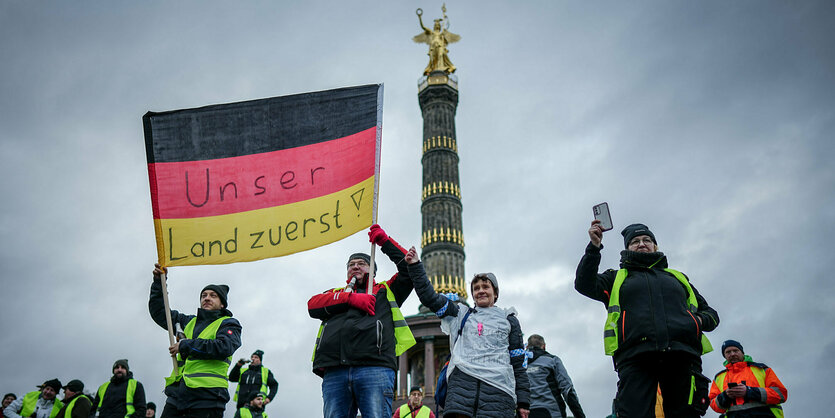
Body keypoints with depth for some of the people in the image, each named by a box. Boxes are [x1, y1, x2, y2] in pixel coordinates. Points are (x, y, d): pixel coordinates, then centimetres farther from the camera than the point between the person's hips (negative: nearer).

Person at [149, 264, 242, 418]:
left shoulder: (229, 324, 8)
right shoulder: (189, 322, 26)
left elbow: (223, 348, -12)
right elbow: (159, 311, 32)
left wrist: (185, 346, -7)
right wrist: (159, 281, 22)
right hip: (178, 393, 5)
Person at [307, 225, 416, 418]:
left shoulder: (385, 291, 30)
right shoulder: (336, 293, 33)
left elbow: (410, 269, 21)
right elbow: (313, 304, 13)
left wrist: (385, 242, 20)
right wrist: (351, 298, 2)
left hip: (375, 368, -2)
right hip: (334, 371, 2)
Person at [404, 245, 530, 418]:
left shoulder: (509, 320, 23)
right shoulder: (460, 316, 26)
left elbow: (518, 363, 18)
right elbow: (429, 297, 20)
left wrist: (523, 401, 10)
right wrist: (415, 266, 14)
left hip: (498, 387, 0)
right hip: (461, 381, 1)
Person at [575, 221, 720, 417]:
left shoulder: (677, 277, 33)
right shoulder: (617, 278, 27)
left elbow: (711, 313, 33)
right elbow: (585, 284, 8)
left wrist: (700, 320, 9)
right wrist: (594, 247, -1)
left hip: (682, 355, 2)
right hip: (635, 357, -2)